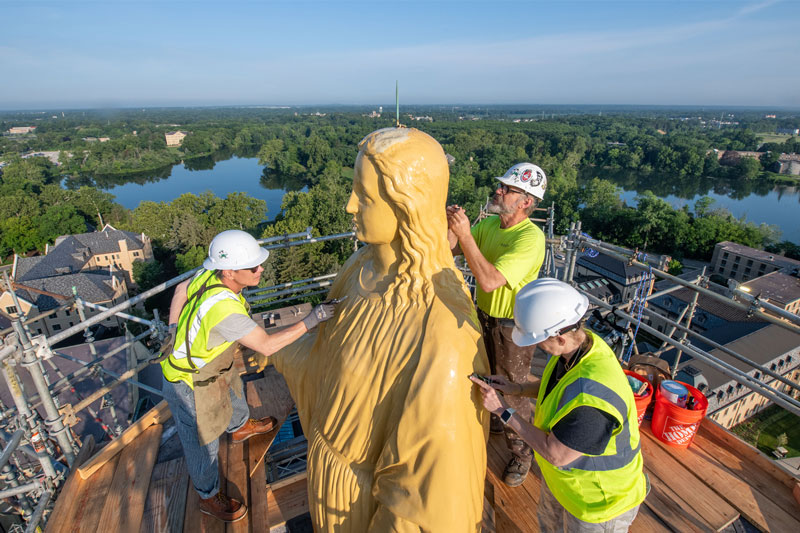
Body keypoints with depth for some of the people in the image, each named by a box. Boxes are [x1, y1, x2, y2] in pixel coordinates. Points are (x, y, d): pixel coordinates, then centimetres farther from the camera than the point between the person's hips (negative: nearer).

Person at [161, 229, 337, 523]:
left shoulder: (210, 275, -17)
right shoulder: (224, 309, -42)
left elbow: (181, 289, 3)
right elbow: (267, 346, -33)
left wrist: (174, 332, 9)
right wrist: (309, 321, -32)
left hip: (208, 363, 8)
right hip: (190, 384, -8)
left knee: (234, 391, 33)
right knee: (203, 444, 15)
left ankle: (240, 427, 64)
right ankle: (209, 498, 42)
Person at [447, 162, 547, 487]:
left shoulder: (531, 237, -28)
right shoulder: (488, 224, -4)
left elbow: (490, 281, -36)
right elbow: (451, 250, -4)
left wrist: (465, 234, -37)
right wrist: (452, 226, -24)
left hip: (512, 328, -7)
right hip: (484, 317, 7)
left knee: (513, 392, 10)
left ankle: (521, 453, 36)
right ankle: (496, 420, 56)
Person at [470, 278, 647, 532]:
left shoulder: (591, 398, -44)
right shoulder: (580, 342, -18)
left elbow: (556, 454, -30)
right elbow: (559, 386, 3)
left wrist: (503, 411, -25)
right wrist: (517, 388, -9)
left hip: (597, 500, -7)